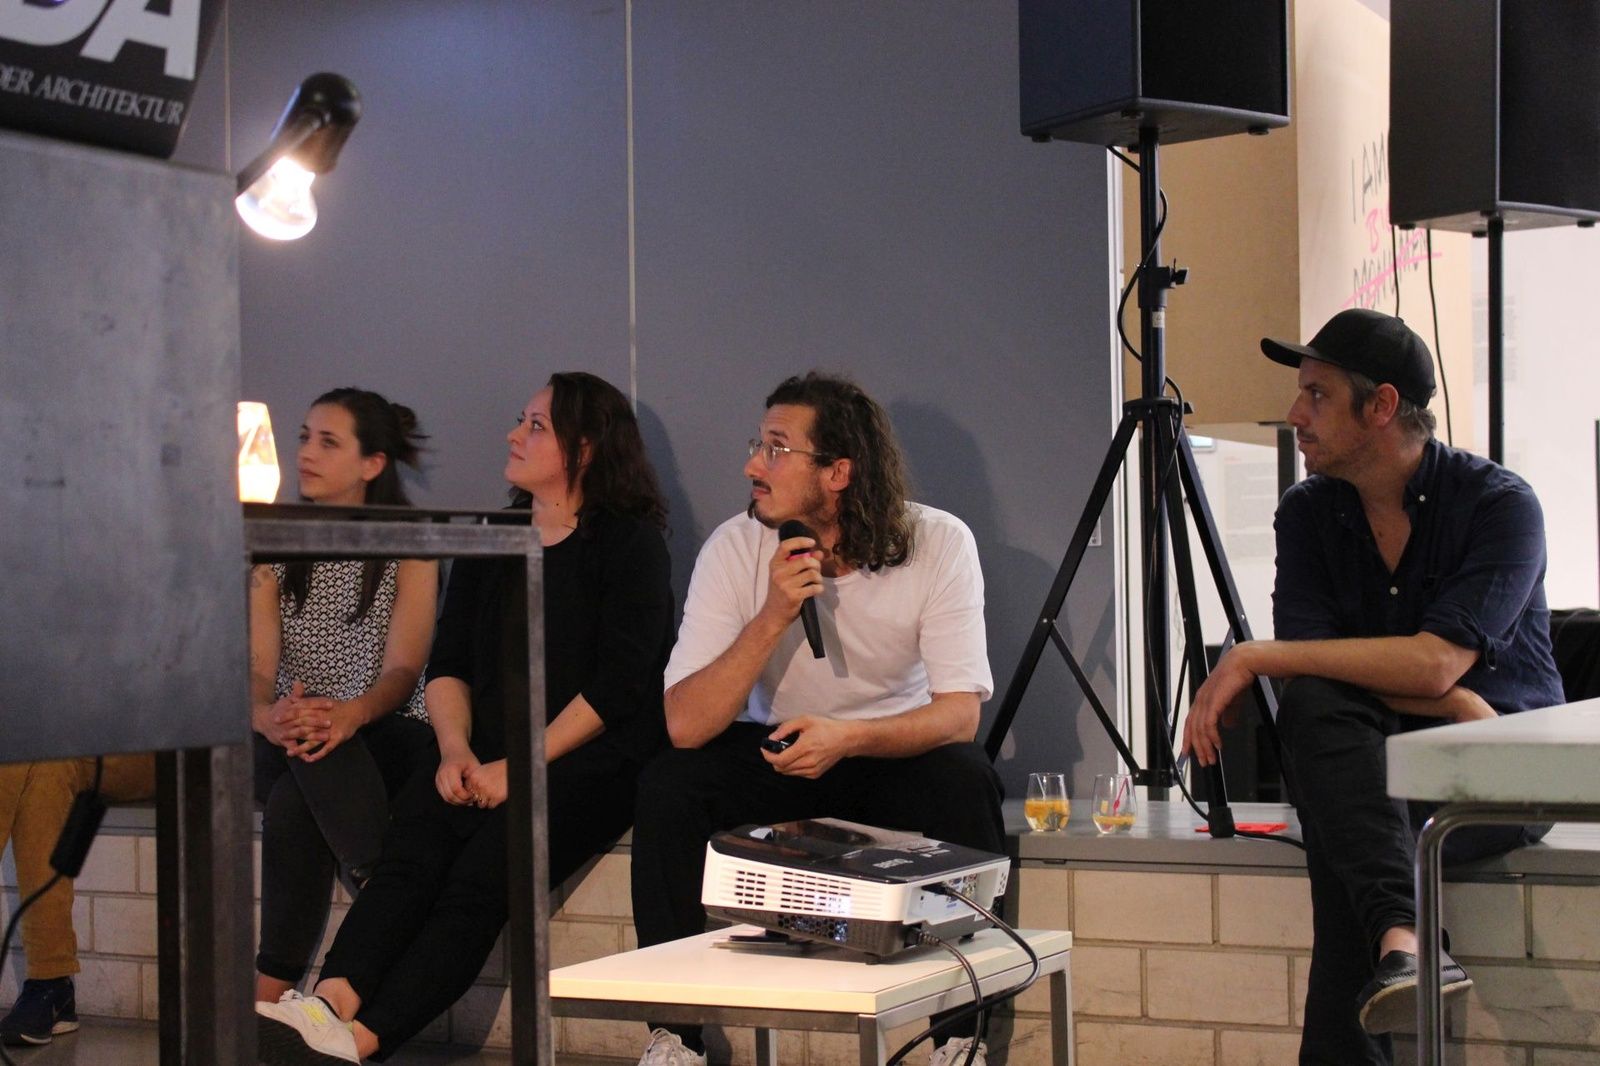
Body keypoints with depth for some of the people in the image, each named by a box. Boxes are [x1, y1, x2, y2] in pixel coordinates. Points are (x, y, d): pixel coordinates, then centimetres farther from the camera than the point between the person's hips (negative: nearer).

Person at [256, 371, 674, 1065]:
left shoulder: (629, 544, 1)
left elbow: (621, 684, -9)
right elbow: (447, 664, 16)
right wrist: (456, 750, -4)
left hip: (592, 758, -5)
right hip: (489, 762, 5)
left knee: (482, 873, -29)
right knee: (411, 847, -26)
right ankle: (328, 1003, -47)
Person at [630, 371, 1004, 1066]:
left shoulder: (939, 544, -17)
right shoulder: (736, 548, -15)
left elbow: (960, 712, -23)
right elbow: (684, 725, -22)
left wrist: (847, 736, -40)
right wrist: (772, 618, -33)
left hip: (892, 753, -1)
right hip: (772, 752, 1)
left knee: (963, 776, -32)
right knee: (668, 783, -26)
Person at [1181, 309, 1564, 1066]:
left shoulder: (1499, 504, -11)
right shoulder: (1308, 512, 3)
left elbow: (1434, 663, -24)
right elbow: (1311, 667, -9)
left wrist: (1257, 658, -25)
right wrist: (1456, 706, -24)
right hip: (1365, 768, 4)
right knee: (1311, 703, -33)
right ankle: (1399, 934, -46)